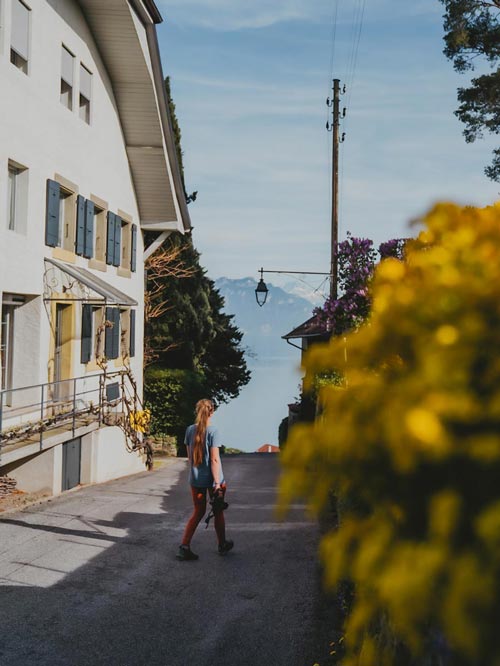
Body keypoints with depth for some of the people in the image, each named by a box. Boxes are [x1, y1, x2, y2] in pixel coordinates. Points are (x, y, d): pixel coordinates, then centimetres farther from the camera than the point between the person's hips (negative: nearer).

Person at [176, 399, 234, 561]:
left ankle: (184, 547, 2)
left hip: (195, 479, 4)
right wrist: (217, 483, -16)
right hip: (212, 479, -4)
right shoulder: (212, 431, -15)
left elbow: (189, 455, 8)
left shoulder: (190, 430, -1)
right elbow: (214, 459, -18)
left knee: (198, 512, 13)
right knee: (218, 512, 14)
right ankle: (222, 545, 29)